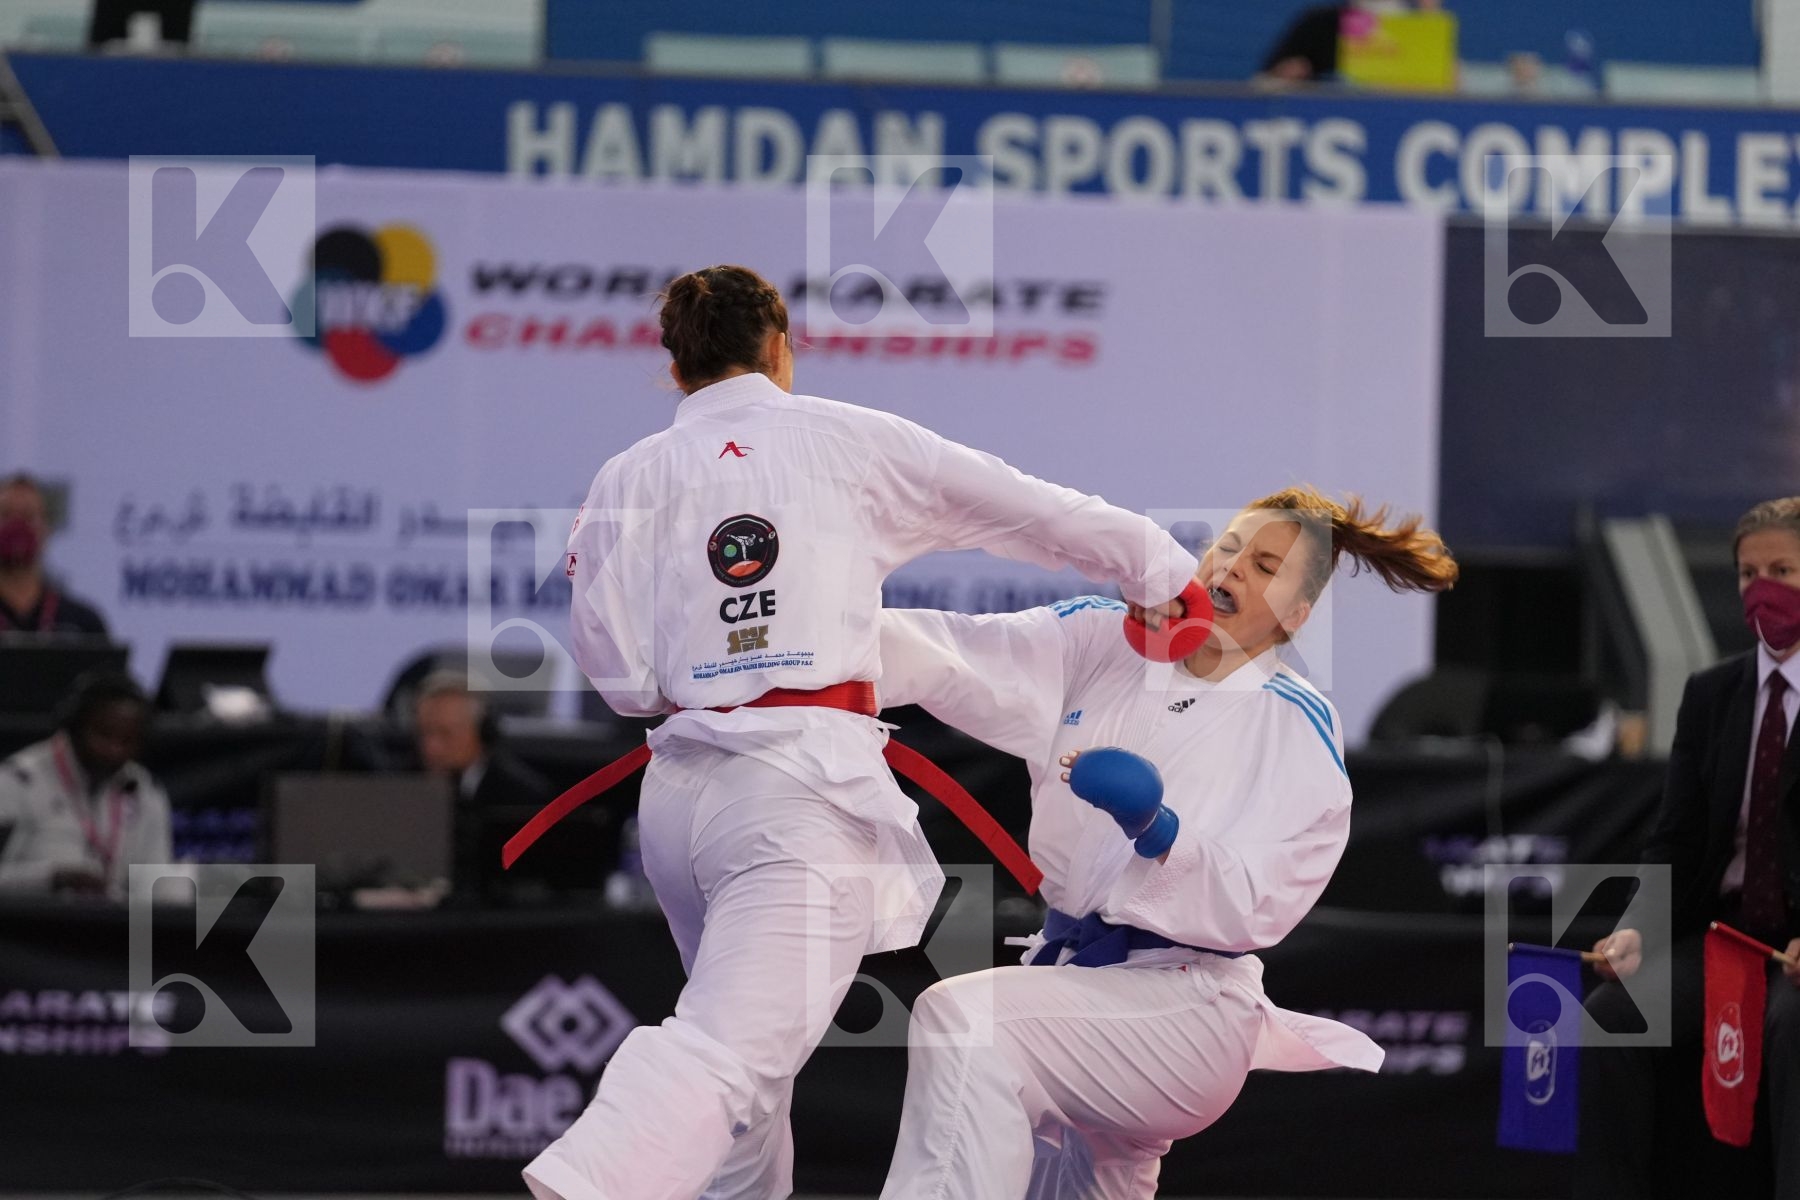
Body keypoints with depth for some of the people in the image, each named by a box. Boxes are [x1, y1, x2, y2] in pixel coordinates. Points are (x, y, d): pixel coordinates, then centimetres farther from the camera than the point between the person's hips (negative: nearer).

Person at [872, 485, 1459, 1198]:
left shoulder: (1300, 731, -7)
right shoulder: (1102, 642, 6)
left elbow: (1252, 910, -16)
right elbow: (956, 657, -8)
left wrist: (1155, 826, -34)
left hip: (1187, 1003, -6)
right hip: (1067, 974, 7)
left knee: (964, 1023, -30)